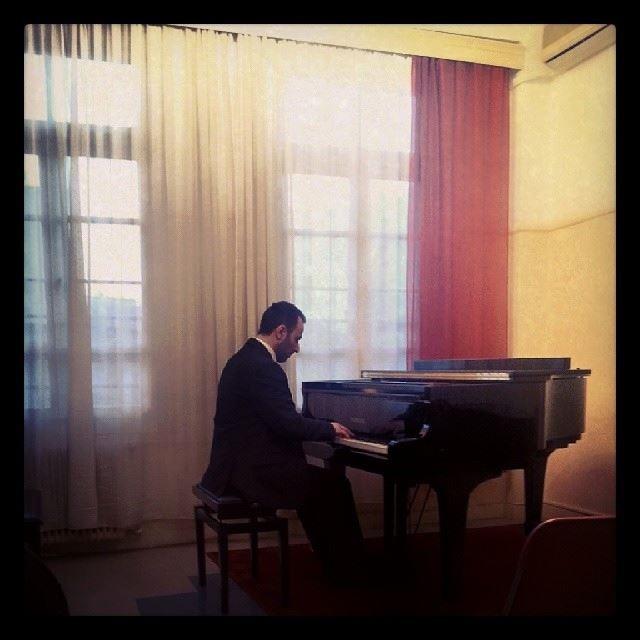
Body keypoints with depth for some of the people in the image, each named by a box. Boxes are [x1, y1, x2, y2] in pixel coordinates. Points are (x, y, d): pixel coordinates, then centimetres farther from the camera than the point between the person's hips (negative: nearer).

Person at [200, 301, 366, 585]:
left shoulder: (246, 359, 14)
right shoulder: (262, 367, -19)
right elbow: (288, 425, -22)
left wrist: (322, 427, 12)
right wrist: (329, 428, -5)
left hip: (237, 465, 11)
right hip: (252, 471, -11)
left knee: (314, 481, 21)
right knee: (335, 484, -3)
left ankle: (335, 564, 29)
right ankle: (348, 570, 12)